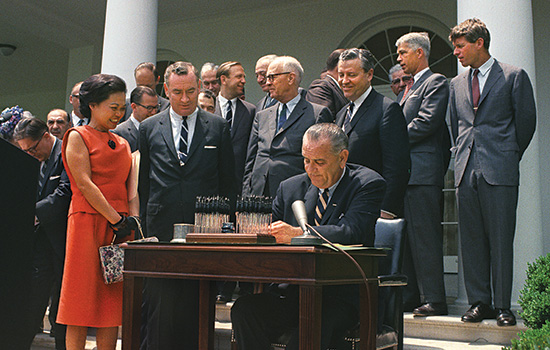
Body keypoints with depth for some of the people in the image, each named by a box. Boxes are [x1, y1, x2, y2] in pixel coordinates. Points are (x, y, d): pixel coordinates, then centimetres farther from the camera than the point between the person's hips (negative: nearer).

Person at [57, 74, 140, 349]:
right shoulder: (77, 137, 2)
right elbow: (84, 184, -9)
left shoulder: (122, 143, 19)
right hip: (88, 223, -5)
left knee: (113, 301, 5)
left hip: (120, 227, 6)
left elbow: (131, 188, 13)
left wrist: (133, 220, -5)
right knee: (82, 303, -2)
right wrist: (117, 219, -13)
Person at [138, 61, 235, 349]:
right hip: (161, 230, 1)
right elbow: (142, 182, 13)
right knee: (160, 311, -1)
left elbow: (228, 181, 9)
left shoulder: (218, 127, 9)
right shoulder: (148, 128, 11)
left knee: (197, 310, 3)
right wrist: (143, 225, 7)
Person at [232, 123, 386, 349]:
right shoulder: (290, 188, 14)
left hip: (340, 297, -4)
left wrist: (297, 234, -30)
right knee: (244, 310, -22)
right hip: (292, 292, 5)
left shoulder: (369, 184, -1)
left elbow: (351, 232, -18)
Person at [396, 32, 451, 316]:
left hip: (422, 172, -9)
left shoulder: (436, 82, -4)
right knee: (410, 236, 10)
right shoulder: (406, 89, 24)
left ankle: (434, 300, -2)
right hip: (403, 171, 9)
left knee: (425, 236, -8)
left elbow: (425, 123, -16)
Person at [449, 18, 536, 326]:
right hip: (467, 171, 5)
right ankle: (479, 302, 15)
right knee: (472, 240, 6)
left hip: (499, 172, -5)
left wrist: (509, 157, 8)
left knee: (501, 240, -2)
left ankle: (503, 305, 7)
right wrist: (466, 155, 15)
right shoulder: (457, 84, 16)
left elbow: (526, 121, 3)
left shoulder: (514, 76, 2)